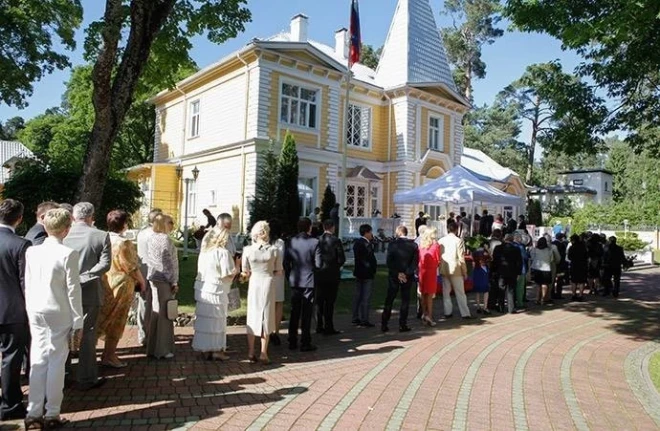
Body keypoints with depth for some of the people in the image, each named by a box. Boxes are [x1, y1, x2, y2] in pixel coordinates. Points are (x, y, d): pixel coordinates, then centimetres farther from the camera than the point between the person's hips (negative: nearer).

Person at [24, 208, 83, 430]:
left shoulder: (31, 251, 2)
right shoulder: (68, 254, -14)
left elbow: (27, 286, 7)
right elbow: (73, 290, -11)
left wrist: (30, 311, 17)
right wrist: (78, 321, -4)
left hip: (36, 312, 5)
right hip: (59, 313, -5)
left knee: (38, 361, 12)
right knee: (56, 362, 5)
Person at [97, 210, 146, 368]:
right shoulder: (123, 243, -20)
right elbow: (132, 267, -16)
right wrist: (142, 281, 0)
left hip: (105, 283, 7)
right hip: (121, 285, -7)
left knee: (104, 319, 16)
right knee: (116, 321, 6)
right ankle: (109, 355, 17)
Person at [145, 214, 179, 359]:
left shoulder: (152, 238, 13)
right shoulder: (165, 239, -14)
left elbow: (149, 259, 17)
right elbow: (168, 262, -17)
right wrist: (174, 282, -12)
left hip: (153, 278, 9)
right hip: (164, 280, -9)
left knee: (156, 312, 16)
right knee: (164, 314, -1)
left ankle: (153, 348, 25)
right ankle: (162, 350, 7)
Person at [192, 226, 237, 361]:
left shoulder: (204, 251, 10)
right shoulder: (223, 252, -13)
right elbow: (229, 274, -17)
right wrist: (236, 270, 3)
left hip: (202, 289, 7)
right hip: (216, 291, -7)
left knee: (204, 319, 11)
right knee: (217, 322, 4)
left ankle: (205, 349, 19)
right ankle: (216, 350, 12)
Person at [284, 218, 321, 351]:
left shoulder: (291, 242, -2)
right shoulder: (314, 242, -11)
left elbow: (286, 262, -2)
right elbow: (318, 264, -12)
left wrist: (290, 276, 12)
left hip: (295, 281, 3)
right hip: (309, 281, -3)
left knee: (294, 312, 14)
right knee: (307, 313, 5)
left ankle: (292, 342, 20)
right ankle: (305, 343, 9)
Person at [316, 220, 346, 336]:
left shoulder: (318, 240, -1)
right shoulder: (335, 240, -11)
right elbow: (342, 258, -12)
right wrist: (337, 266, 6)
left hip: (319, 274, 4)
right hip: (332, 274, -4)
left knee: (320, 301, 13)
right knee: (329, 302, 1)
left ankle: (319, 326, 20)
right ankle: (328, 327, 4)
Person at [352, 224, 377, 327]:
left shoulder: (356, 242, 8)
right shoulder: (367, 244, -18)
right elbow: (371, 259, -20)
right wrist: (373, 269, -5)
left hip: (358, 272, 9)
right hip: (367, 273, -9)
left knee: (357, 296, 13)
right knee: (366, 298, -2)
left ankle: (355, 318, 20)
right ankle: (364, 320, 2)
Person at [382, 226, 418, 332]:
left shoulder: (393, 244, -8)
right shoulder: (413, 245, -3)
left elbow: (389, 261, -12)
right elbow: (415, 262, -9)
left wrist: (398, 274, -9)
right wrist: (406, 274, -12)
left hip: (394, 276, 0)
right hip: (408, 277, 0)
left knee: (389, 300, 9)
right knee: (405, 300, 9)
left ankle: (384, 324, 10)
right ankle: (402, 325, 9)